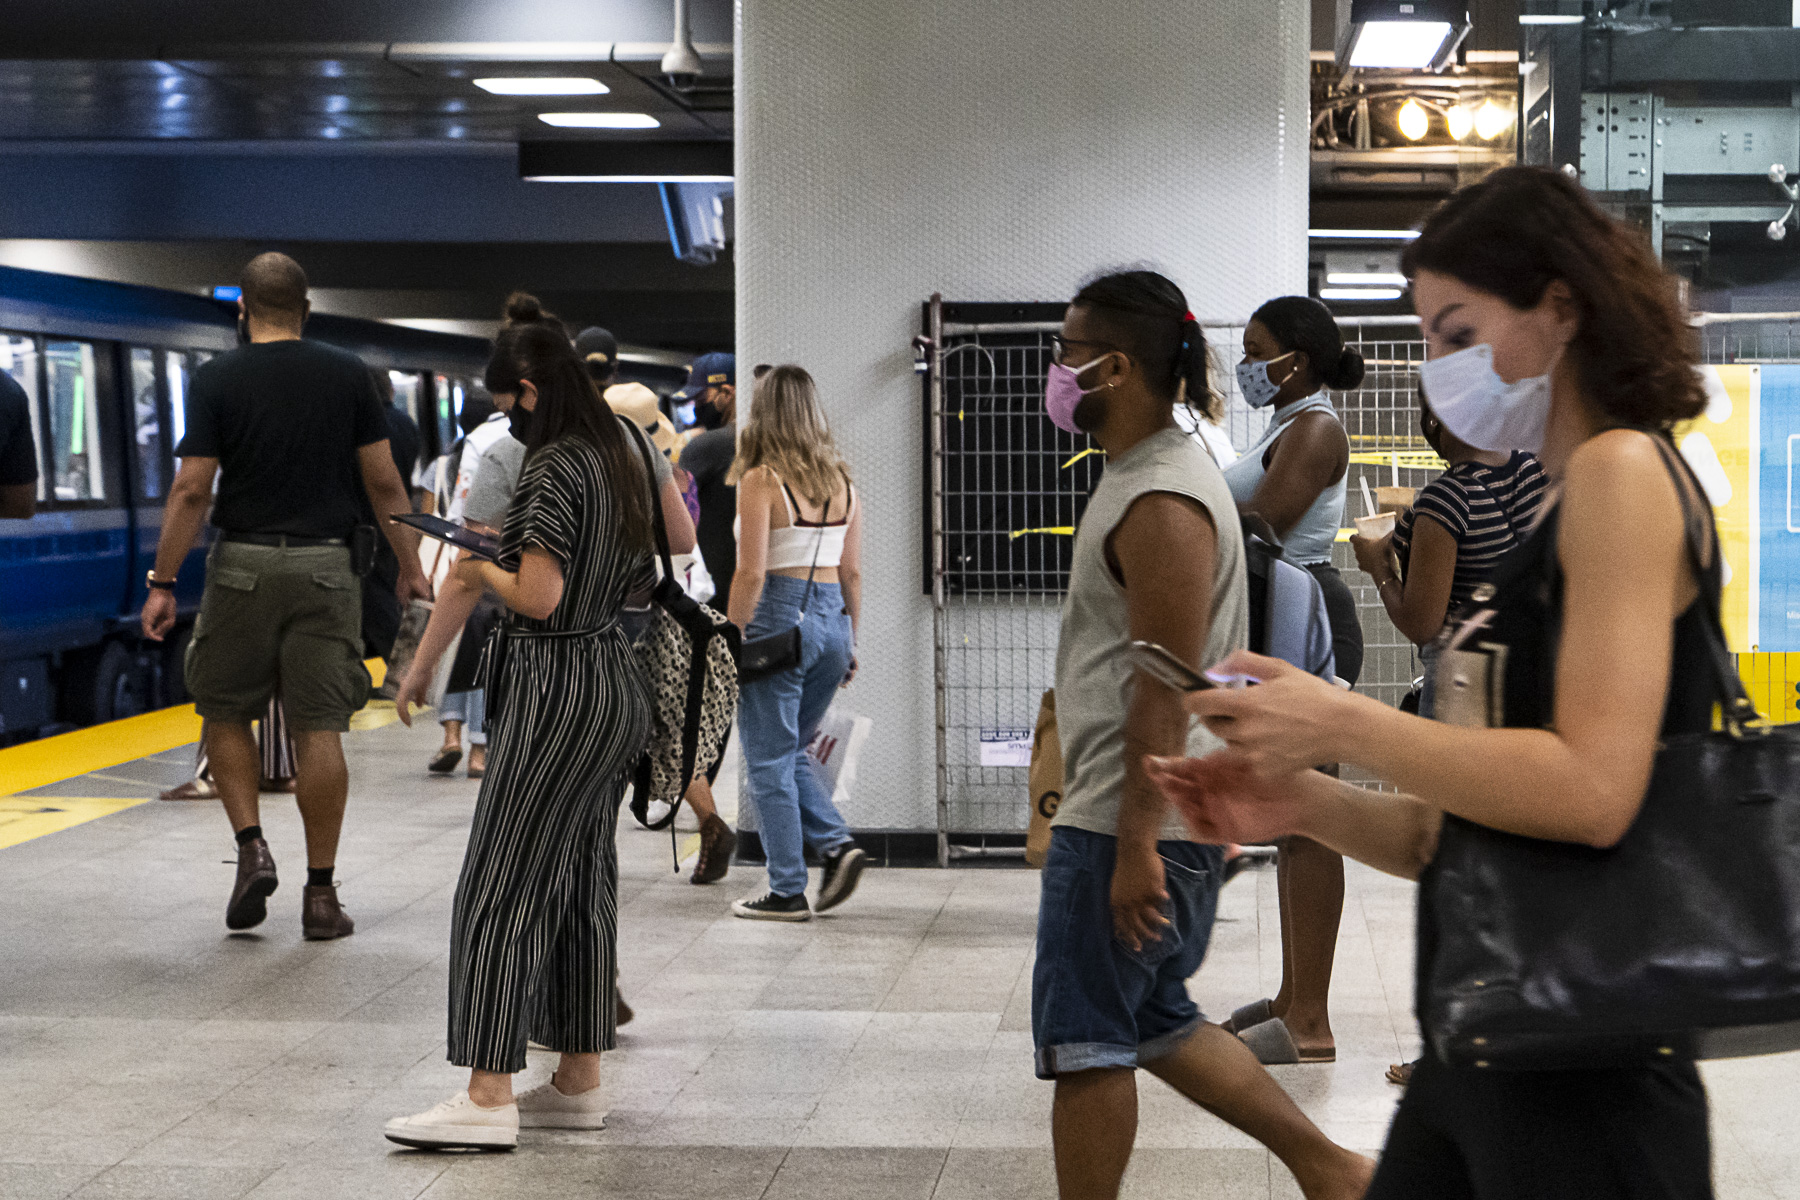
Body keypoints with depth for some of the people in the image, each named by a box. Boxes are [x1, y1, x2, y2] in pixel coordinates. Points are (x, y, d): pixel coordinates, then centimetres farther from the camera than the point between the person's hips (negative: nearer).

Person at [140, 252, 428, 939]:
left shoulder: (216, 380, -2)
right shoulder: (347, 375, 2)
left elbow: (191, 490, -6)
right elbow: (383, 482, 2)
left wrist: (162, 583, -1)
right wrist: (410, 565, 10)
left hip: (244, 565, -1)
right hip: (325, 566, 1)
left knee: (226, 712, 16)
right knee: (319, 729, 2)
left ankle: (251, 845, 1)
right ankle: (321, 895, 5)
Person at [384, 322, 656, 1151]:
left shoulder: (553, 468, -16)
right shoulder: (616, 460, 12)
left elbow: (539, 597, -22)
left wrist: (483, 571, -3)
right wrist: (513, 547, 15)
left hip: (557, 691, -10)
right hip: (614, 685, 10)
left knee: (502, 886, -6)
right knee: (583, 884, 13)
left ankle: (488, 1097, -7)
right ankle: (579, 1083, 19)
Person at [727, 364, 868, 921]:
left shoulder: (761, 481, -10)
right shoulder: (841, 482, 8)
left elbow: (751, 572, -15)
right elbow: (852, 572, 11)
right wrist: (849, 643, 19)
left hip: (779, 620, -6)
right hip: (831, 619, 6)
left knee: (769, 760, 4)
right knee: (792, 751, 21)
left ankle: (788, 891, 6)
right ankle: (836, 842, 4)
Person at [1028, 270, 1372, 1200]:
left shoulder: (1161, 503, -19)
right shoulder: (1148, 475, 14)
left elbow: (1164, 691, -23)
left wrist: (1134, 846, -24)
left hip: (1128, 823, -10)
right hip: (1120, 811, 10)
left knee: (1085, 1037, 0)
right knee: (1155, 1024, 17)